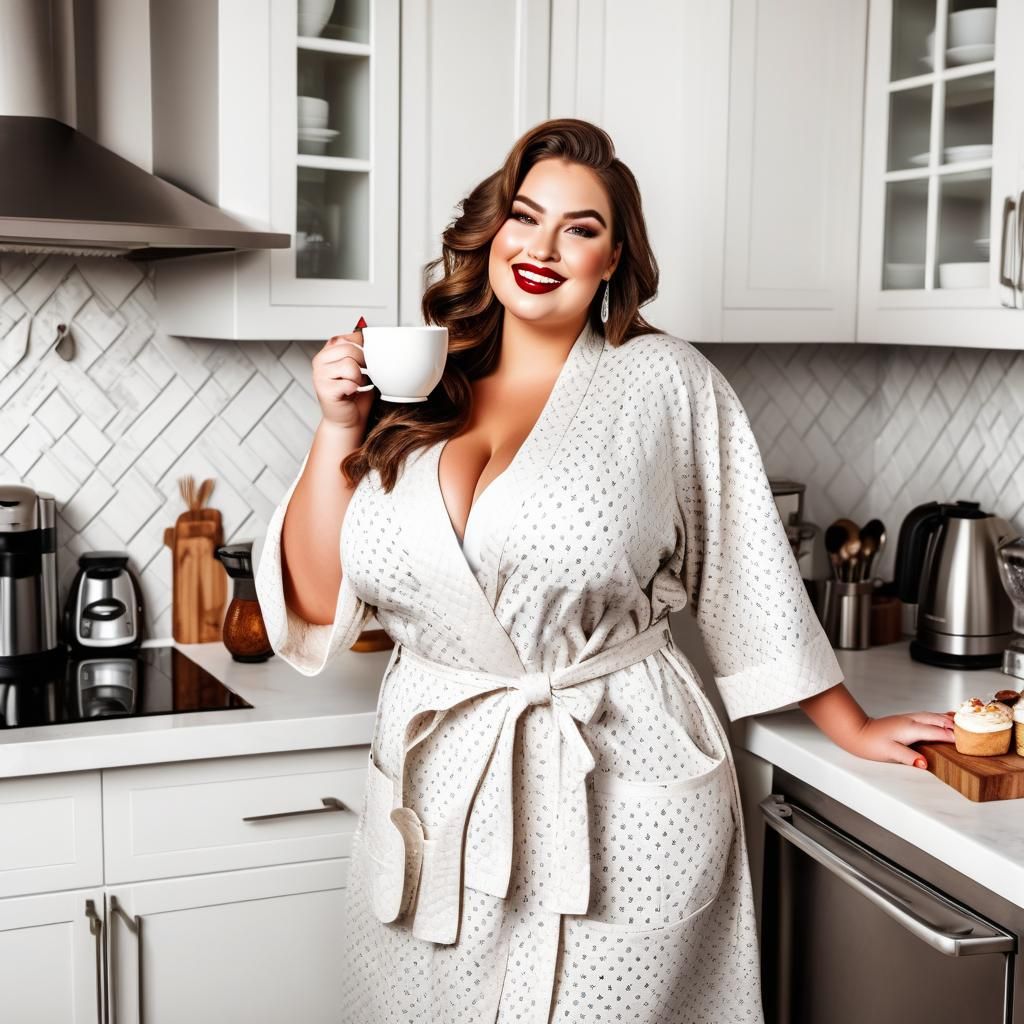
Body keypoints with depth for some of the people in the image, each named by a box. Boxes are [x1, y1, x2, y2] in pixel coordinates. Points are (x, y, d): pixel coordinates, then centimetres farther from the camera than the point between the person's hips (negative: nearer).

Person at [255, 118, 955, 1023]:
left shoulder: (662, 381, -3)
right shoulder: (413, 391, 5)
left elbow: (750, 575, 3)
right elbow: (319, 606, 4)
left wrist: (850, 728, 8)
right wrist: (338, 431, -5)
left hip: (616, 798, -3)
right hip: (432, 792, 4)